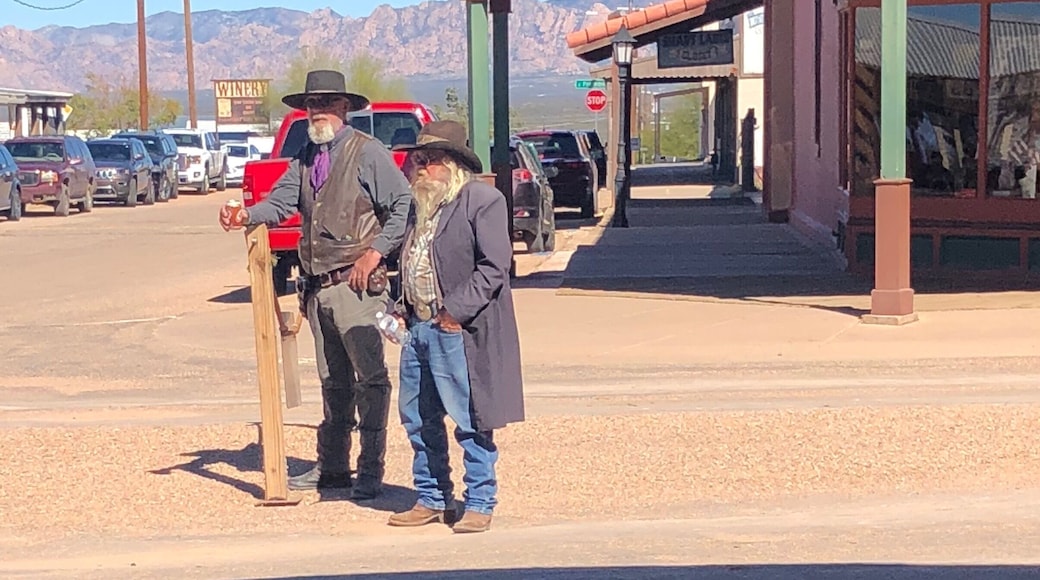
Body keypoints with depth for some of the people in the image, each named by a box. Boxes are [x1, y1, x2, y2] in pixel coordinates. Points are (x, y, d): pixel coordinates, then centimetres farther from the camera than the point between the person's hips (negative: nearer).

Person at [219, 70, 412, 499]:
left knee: (369, 376, -6)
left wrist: (375, 252, -14)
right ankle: (331, 466, 22)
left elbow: (403, 205, -8)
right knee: (332, 380, 14)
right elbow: (281, 202, 7)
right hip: (317, 287, 7)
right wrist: (247, 216, -13)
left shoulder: (367, 153, -5)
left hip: (357, 285, -7)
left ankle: (370, 471, -2)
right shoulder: (305, 158, 16)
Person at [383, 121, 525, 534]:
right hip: (418, 326, 9)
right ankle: (432, 499, 24)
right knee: (418, 419, 13)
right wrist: (401, 307, 10)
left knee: (470, 422, -3)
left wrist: (456, 310, -17)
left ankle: (479, 505, 5)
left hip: (457, 330, -8)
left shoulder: (482, 200, -7)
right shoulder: (421, 203, 18)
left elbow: (494, 266, -13)